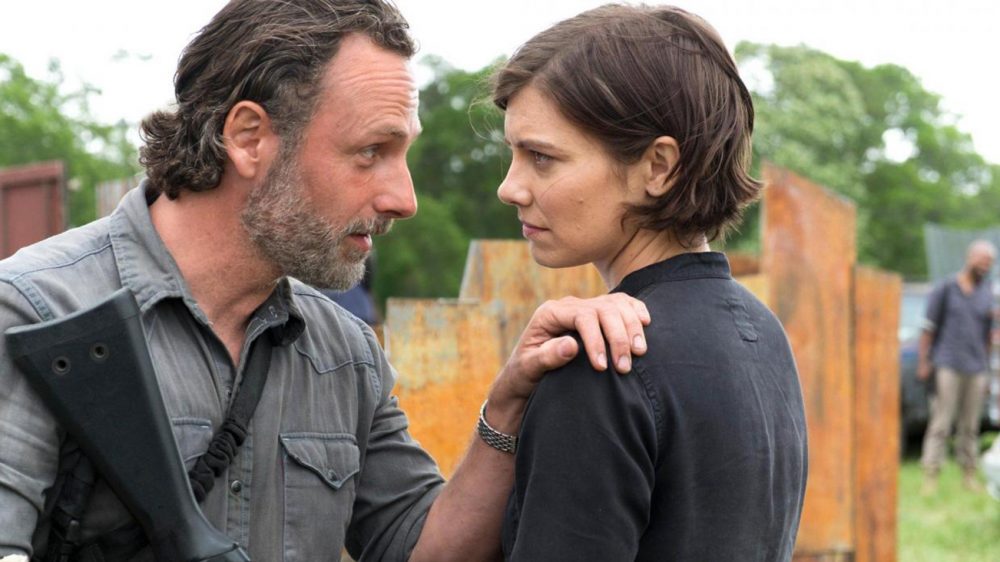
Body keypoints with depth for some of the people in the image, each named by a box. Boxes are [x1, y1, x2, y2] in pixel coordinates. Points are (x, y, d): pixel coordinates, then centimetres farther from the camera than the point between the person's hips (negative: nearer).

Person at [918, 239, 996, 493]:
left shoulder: (987, 294, 13)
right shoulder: (945, 288, 1)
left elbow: (987, 335, 18)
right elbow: (928, 328, 1)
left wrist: (986, 368, 16)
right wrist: (923, 362, -4)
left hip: (976, 368, 4)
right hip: (947, 366, -4)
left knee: (970, 425, 6)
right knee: (941, 423, -6)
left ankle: (968, 473, 13)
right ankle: (931, 475, -4)